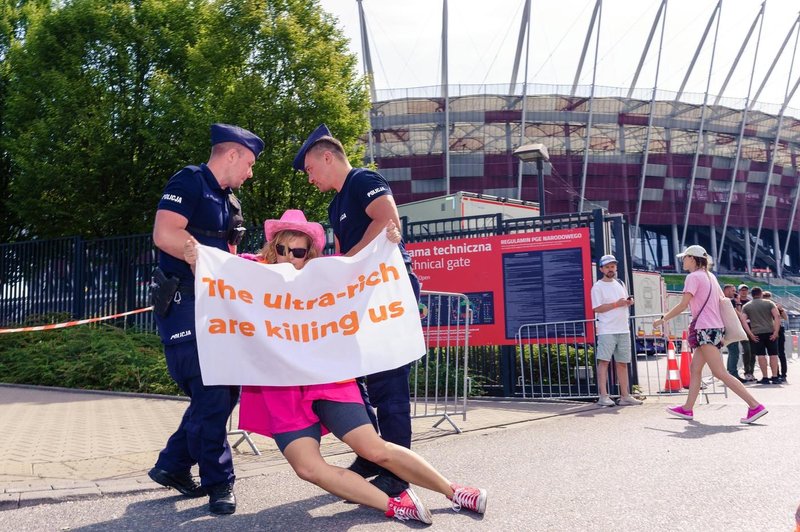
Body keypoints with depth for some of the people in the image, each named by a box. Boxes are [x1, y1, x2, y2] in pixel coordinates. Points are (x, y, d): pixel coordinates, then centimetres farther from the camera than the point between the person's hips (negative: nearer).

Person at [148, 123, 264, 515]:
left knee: (225, 389, 9)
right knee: (210, 392, -10)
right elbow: (164, 235, -22)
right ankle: (218, 482, 2)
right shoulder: (189, 182, -9)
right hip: (182, 302, -9)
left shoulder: (229, 200, 18)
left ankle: (173, 465, 22)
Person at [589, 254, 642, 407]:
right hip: (607, 330, -7)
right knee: (604, 361, -9)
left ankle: (625, 396, 14)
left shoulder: (620, 283, 17)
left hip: (623, 330, 7)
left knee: (622, 363, 9)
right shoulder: (598, 287, -3)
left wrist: (629, 302, 1)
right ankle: (603, 396, -9)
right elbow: (597, 308, -11)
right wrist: (617, 304, -17)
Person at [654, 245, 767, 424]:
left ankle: (755, 406, -15)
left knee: (720, 372, -11)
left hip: (706, 329, -10)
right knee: (695, 368, 13)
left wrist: (663, 319, -6)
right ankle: (687, 409, 15)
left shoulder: (693, 277, -10)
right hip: (715, 327, 10)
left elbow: (683, 305, -15)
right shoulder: (710, 276, 16)